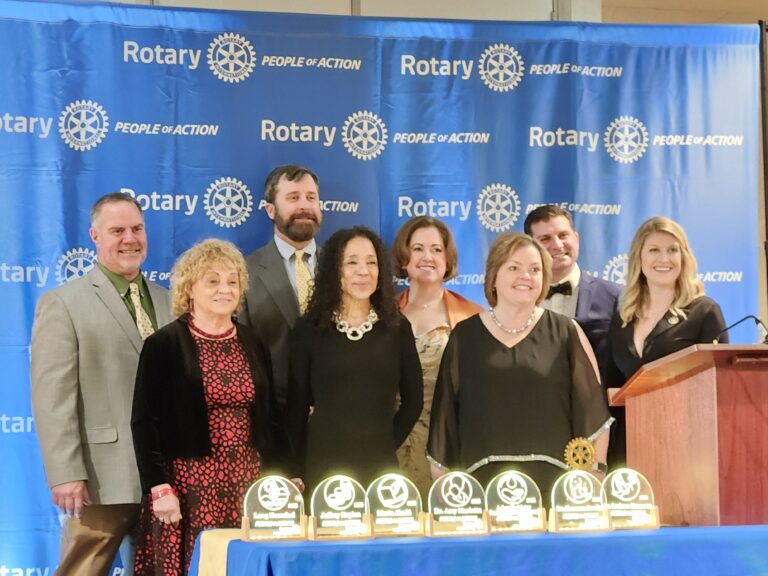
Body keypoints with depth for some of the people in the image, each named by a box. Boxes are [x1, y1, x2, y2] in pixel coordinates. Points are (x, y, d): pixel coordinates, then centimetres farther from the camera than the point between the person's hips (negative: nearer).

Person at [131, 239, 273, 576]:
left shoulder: (252, 345, 11)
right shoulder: (164, 345, -3)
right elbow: (144, 422, -7)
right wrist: (159, 489, -13)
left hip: (247, 484, 4)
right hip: (188, 484, -4)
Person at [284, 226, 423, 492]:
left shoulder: (397, 328, 4)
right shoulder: (308, 329, 0)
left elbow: (413, 400, 10)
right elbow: (296, 405, 3)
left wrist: (388, 445, 4)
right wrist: (301, 468, 2)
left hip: (379, 465, 1)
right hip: (322, 464, -1)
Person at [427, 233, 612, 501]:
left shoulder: (566, 333, 5)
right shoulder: (465, 336, 7)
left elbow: (592, 412, 4)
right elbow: (445, 413, 8)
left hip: (553, 483, 0)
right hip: (483, 482, 1)